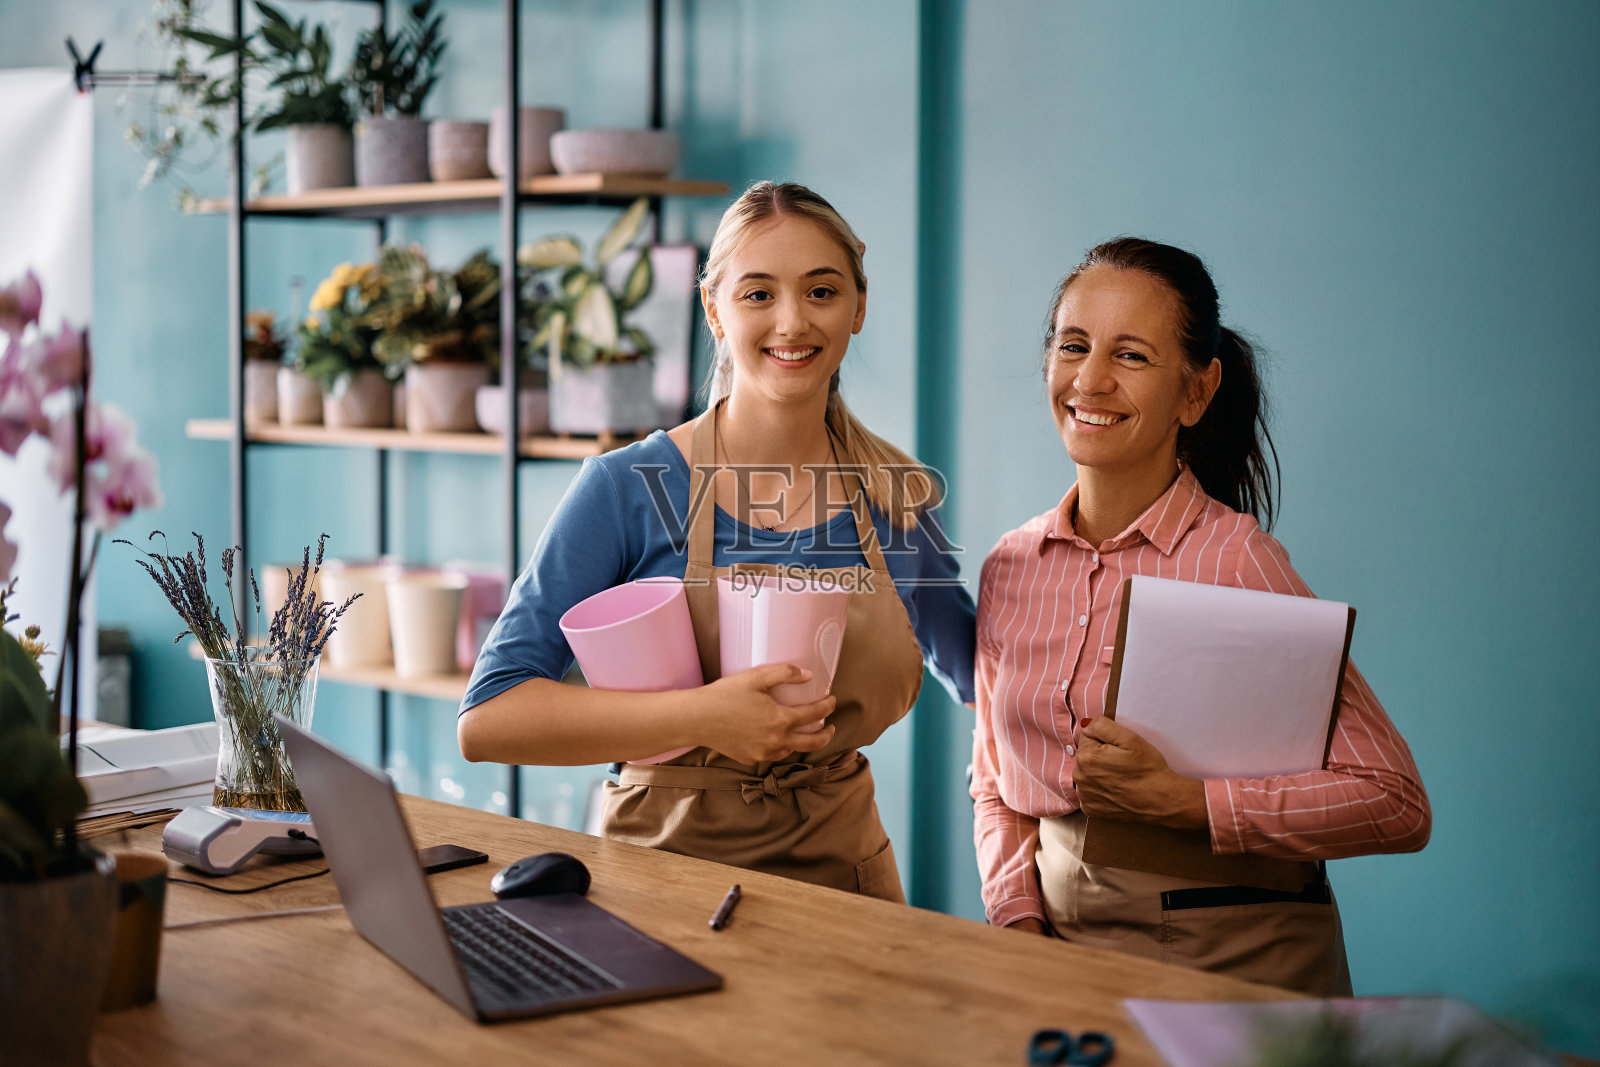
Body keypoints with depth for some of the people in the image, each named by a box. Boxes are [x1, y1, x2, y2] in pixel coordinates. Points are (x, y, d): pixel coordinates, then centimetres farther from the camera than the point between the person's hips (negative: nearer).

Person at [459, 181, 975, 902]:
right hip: (667, 863, -3)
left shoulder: (899, 498, 5)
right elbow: (487, 719, -13)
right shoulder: (627, 489, -7)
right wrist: (700, 716, -23)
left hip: (842, 872, 3)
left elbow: (990, 679, 22)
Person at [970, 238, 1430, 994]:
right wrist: (1019, 921, 0)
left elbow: (1396, 803, -11)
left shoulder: (1238, 562, -10)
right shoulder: (1009, 570, 6)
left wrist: (1181, 799, -17)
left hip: (1232, 954, -4)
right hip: (1063, 943, 5)